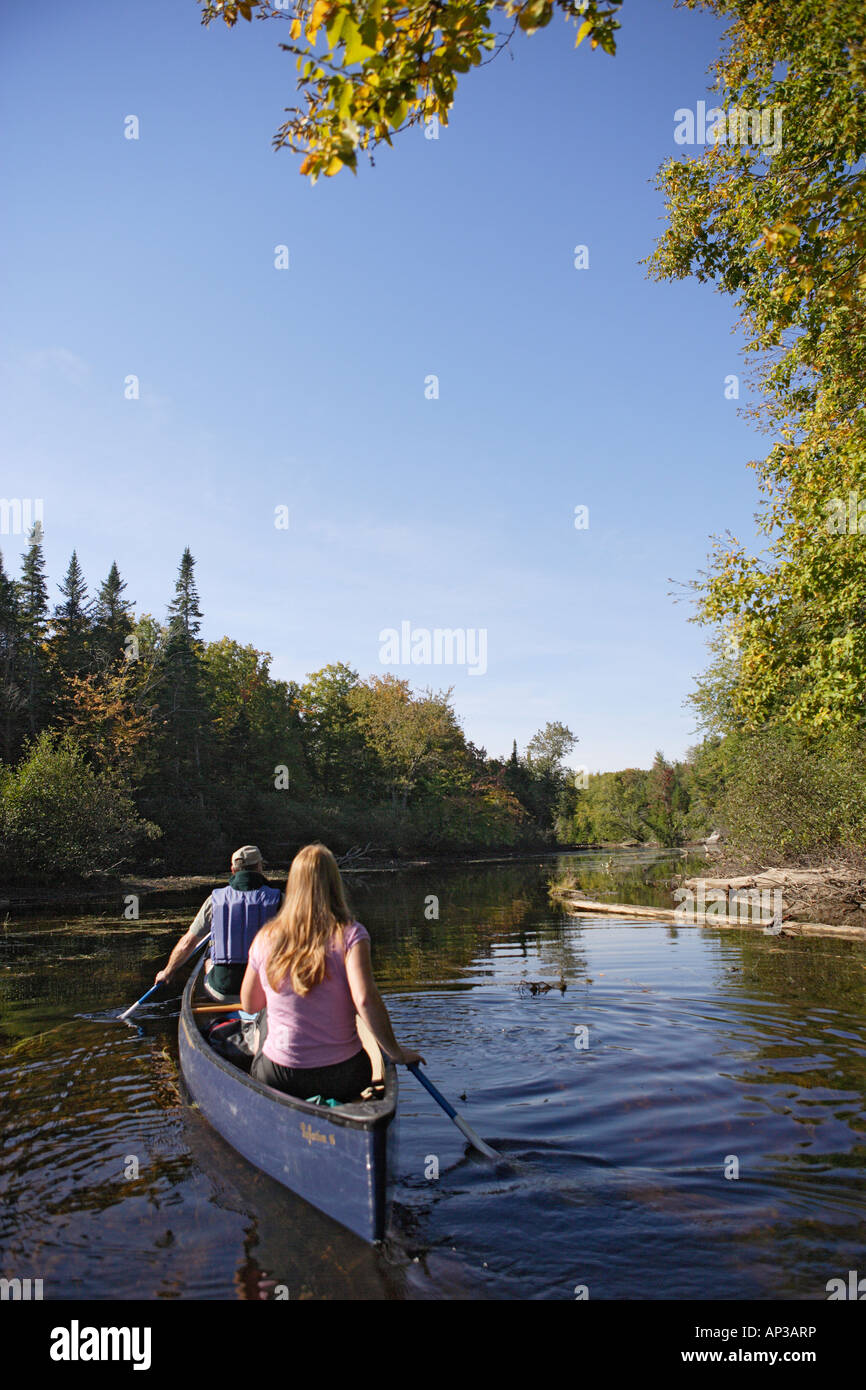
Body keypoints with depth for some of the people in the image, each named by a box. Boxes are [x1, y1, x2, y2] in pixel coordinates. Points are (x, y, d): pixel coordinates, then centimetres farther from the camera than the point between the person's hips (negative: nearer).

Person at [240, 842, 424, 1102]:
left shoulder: (265, 938, -3)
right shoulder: (350, 934, -11)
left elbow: (249, 1005, 9)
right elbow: (365, 1000, -23)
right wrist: (395, 1052, -11)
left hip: (279, 1078, 1)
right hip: (342, 1078, 0)